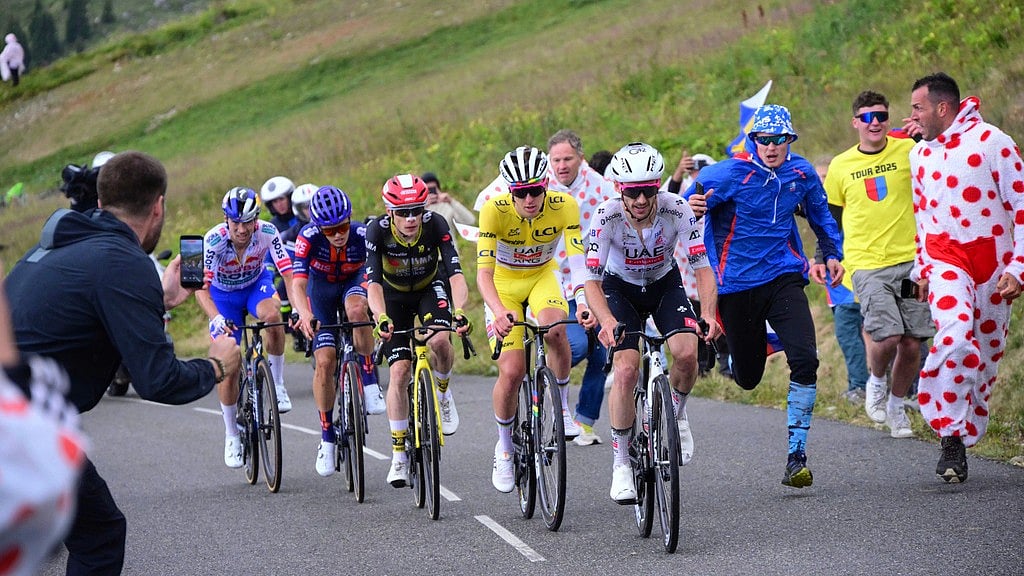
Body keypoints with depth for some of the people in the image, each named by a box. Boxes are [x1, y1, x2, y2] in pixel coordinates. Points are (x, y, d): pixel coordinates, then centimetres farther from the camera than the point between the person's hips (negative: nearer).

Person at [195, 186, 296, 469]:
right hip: (223, 294, 0)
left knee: (272, 314, -36)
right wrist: (217, 319, -55)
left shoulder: (267, 233, -29)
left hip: (257, 284, 0)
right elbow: (201, 288, -37)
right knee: (229, 368, -6)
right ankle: (231, 436, 12)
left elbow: (289, 274, -32)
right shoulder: (213, 241, -32)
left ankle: (277, 384, -15)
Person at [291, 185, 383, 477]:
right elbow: (298, 283, -38)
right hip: (321, 286, 1)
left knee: (356, 310, -37)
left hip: (354, 281, -1)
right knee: (324, 361, -10)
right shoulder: (309, 237, -32)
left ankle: (370, 383, -20)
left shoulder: (363, 235, -32)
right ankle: (327, 437, 4)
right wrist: (304, 314, -57)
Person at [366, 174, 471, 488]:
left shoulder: (435, 225, -29)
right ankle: (399, 455, 1)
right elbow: (373, 282, -36)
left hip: (431, 288, 0)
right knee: (399, 371, -10)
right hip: (395, 295, 0)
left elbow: (456, 274, -36)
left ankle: (443, 394, 2)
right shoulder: (378, 230, -29)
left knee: (440, 341, -31)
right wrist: (381, 318, -55)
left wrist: (458, 311, -54)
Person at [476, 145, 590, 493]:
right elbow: (484, 271, -34)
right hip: (504, 284, -1)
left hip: (542, 276, 1)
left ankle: (562, 407, -10)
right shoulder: (494, 210, -28)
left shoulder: (564, 206, -24)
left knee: (555, 331, -34)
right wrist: (499, 312, -52)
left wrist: (583, 302, -50)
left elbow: (579, 259, -31)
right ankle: (504, 447, 11)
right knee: (512, 371, -14)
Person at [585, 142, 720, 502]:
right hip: (620, 287, -1)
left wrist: (709, 315, -42)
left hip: (665, 283, 1)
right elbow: (592, 281, -30)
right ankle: (621, 462, -4)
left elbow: (702, 268, -26)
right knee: (626, 370, -19)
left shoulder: (677, 210, -27)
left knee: (687, 353, -24)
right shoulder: (607, 216, -29)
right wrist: (607, 322, -48)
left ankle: (676, 414, 8)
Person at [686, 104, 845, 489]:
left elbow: (820, 213, 20)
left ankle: (797, 455, -15)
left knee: (805, 359, -20)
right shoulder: (730, 174, -13)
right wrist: (694, 209, -37)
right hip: (737, 283, -2)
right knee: (747, 378, 7)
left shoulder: (802, 173, 0)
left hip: (783, 277, 2)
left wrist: (832, 253, 12)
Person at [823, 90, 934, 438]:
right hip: (867, 264, -1)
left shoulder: (909, 150, 3)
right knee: (887, 337, -18)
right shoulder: (840, 167, 7)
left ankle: (896, 405, 24)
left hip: (910, 260, 1)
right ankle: (876, 383, 13)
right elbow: (830, 218, 17)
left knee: (912, 344, 1)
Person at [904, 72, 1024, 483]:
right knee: (955, 338, -24)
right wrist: (921, 269, 20)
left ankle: (966, 433, 19)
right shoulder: (920, 154, 11)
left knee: (986, 354, 5)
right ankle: (951, 436, -22)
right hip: (946, 260, 1)